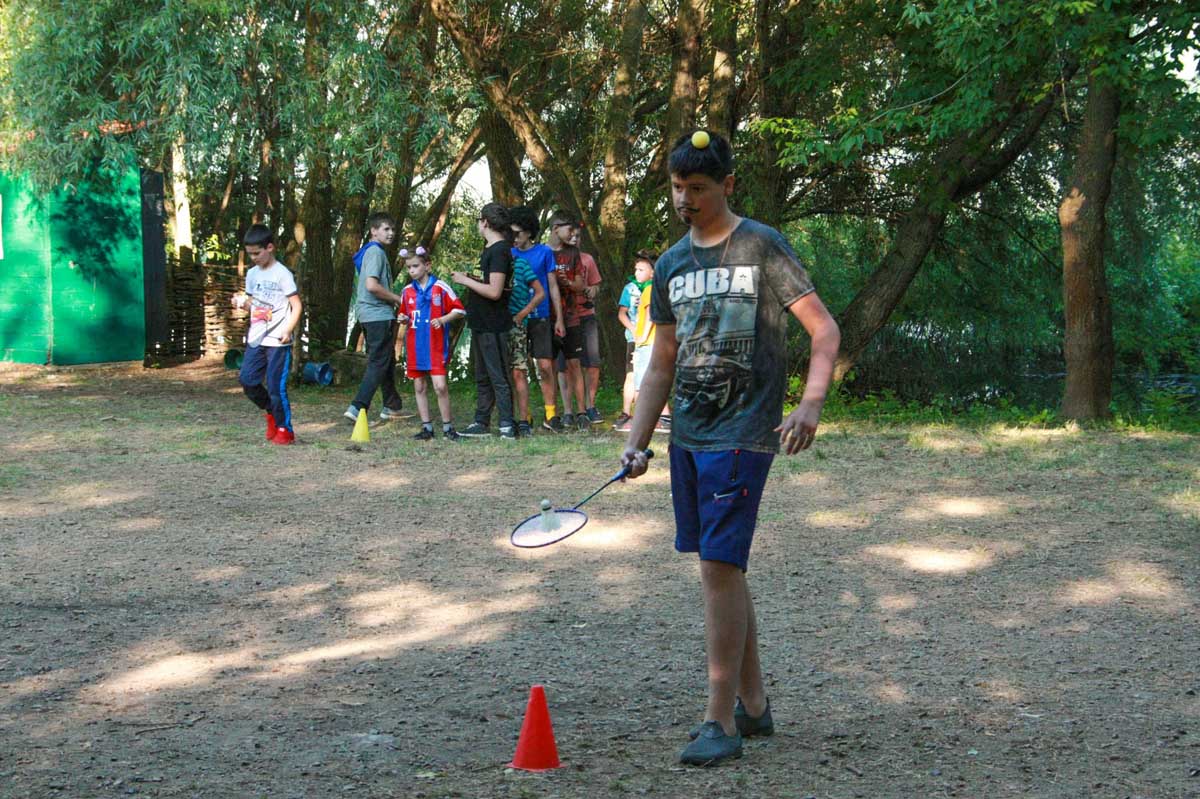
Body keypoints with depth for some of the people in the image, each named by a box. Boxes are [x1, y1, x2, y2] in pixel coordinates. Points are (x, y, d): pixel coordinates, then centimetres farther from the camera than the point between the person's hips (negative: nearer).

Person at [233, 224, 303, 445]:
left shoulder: (282, 274, -8)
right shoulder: (252, 274, 12)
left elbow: (297, 306, -9)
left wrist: (288, 330, -21)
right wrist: (242, 302, -1)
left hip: (277, 342, -7)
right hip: (256, 339, 7)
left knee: (276, 386, -6)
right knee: (247, 380, 1)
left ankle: (284, 429, 7)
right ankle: (272, 412, 23)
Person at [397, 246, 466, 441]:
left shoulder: (440, 287, -4)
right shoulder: (407, 291, 10)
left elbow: (458, 309, -2)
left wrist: (443, 319, -17)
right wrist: (404, 319, 1)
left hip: (435, 347, -5)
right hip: (414, 348, 5)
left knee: (440, 386, -11)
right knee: (419, 388, 8)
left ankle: (447, 427, 0)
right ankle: (426, 427, 15)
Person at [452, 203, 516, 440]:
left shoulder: (499, 251, -17)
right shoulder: (490, 249, 14)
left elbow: (494, 291, -24)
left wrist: (466, 281, -14)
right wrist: (468, 279, 8)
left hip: (493, 327, -10)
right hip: (481, 323, 10)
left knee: (498, 377, -6)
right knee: (482, 377, 15)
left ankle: (507, 425, -3)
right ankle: (481, 423, 23)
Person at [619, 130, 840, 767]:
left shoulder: (761, 247, -4)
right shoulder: (672, 265, 13)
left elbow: (824, 330, -6)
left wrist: (810, 405, -20)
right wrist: (636, 445, 9)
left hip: (742, 434, -7)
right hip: (687, 436, 7)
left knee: (719, 567, -12)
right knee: (722, 569, 11)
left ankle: (721, 721, -7)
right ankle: (753, 705, 21)